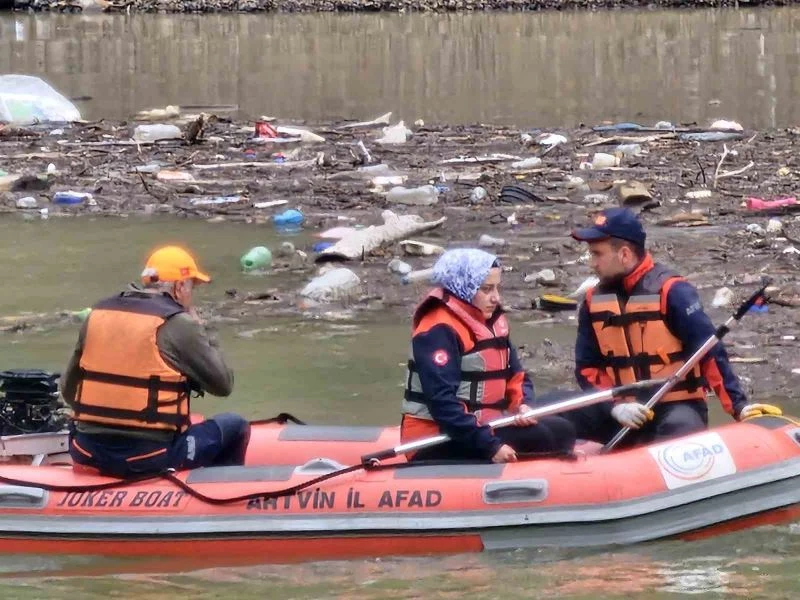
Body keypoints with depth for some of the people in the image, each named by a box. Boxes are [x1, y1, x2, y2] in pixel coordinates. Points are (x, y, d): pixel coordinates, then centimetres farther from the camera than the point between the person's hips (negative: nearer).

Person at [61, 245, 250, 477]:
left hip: (89, 455, 5)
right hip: (150, 456, -5)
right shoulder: (179, 324, -8)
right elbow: (223, 384, 0)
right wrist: (199, 331, 11)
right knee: (235, 426, 16)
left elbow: (69, 390, 12)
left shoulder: (97, 315, 9)